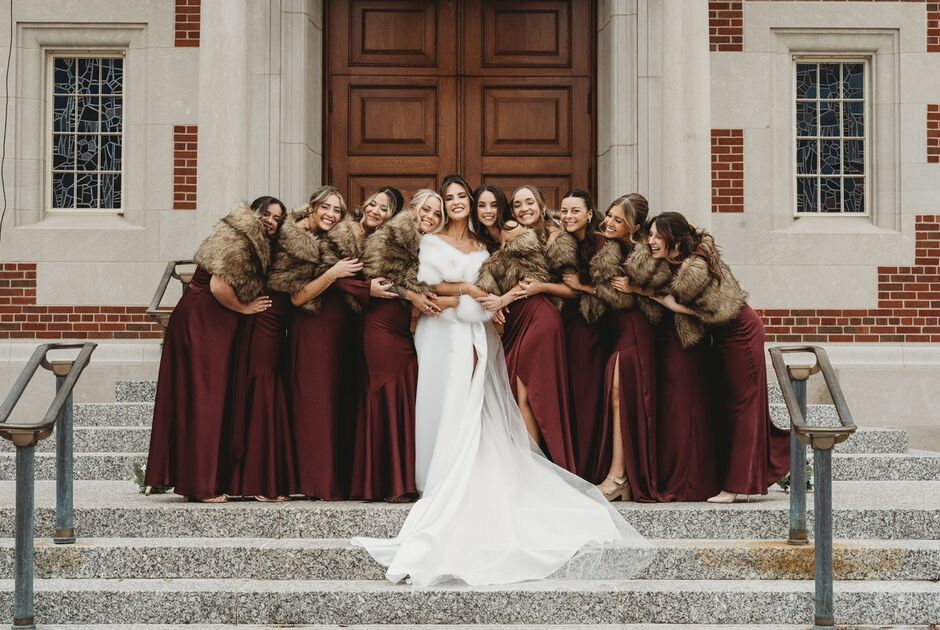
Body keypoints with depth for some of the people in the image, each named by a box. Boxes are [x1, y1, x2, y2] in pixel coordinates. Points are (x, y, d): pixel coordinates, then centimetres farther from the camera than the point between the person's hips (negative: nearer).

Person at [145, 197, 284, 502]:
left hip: (217, 328, 9)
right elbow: (218, 285, -22)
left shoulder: (256, 246, 15)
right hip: (200, 324, -9)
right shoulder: (238, 241, -14)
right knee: (202, 399, -7)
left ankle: (194, 479, 15)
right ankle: (201, 485, -3)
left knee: (214, 399, 10)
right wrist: (244, 308, -8)